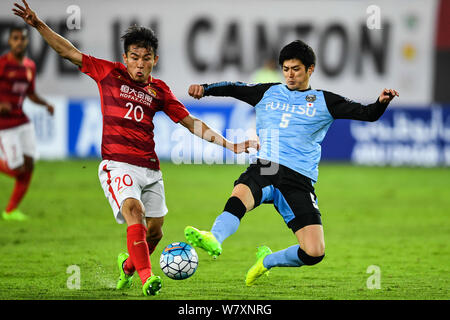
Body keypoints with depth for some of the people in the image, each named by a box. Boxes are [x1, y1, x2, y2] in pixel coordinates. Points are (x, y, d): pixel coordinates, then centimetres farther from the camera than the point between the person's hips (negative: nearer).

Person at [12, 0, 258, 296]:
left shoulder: (159, 90, 11)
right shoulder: (109, 73, 4)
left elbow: (192, 123, 14)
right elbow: (70, 52, 5)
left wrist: (229, 145, 8)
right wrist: (39, 25, -3)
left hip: (150, 168, 4)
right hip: (117, 164, -4)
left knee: (154, 231, 7)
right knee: (134, 210, -28)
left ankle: (128, 265, 37)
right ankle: (146, 278, -32)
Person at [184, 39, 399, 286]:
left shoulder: (323, 101, 13)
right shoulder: (268, 93, 20)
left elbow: (367, 114, 6)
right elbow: (234, 89, 19)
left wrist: (381, 103, -15)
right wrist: (204, 89, 1)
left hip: (299, 180, 0)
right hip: (264, 168, 0)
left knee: (314, 254, -12)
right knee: (239, 196, -37)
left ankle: (267, 261, 15)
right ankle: (214, 239, -63)